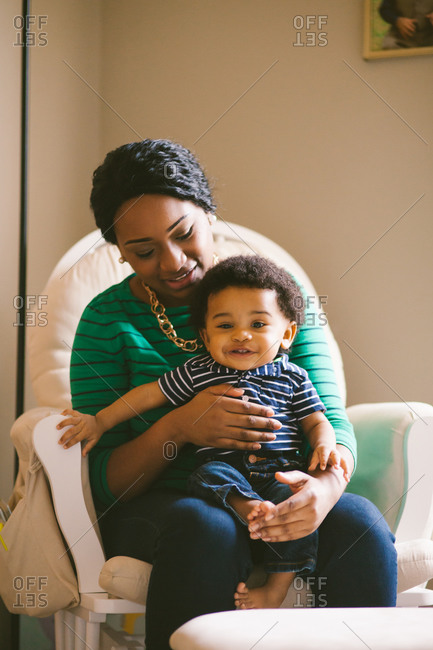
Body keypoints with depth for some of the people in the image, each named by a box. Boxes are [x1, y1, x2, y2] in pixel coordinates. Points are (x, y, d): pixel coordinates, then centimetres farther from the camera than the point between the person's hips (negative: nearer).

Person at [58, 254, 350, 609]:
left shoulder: (292, 378, 14)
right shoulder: (198, 373, 14)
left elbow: (316, 421, 17)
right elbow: (149, 394, 19)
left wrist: (325, 446, -7)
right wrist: (99, 422, 15)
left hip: (280, 467, 0)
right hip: (223, 464, 0)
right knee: (208, 475, -33)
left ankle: (277, 588, -26)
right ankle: (246, 507, -59)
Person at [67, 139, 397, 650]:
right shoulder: (109, 319, 0)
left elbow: (331, 421, -2)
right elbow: (101, 481, -4)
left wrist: (327, 486, -27)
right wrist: (178, 428, -25)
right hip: (154, 507, -2)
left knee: (358, 522, -30)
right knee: (206, 529, -37)